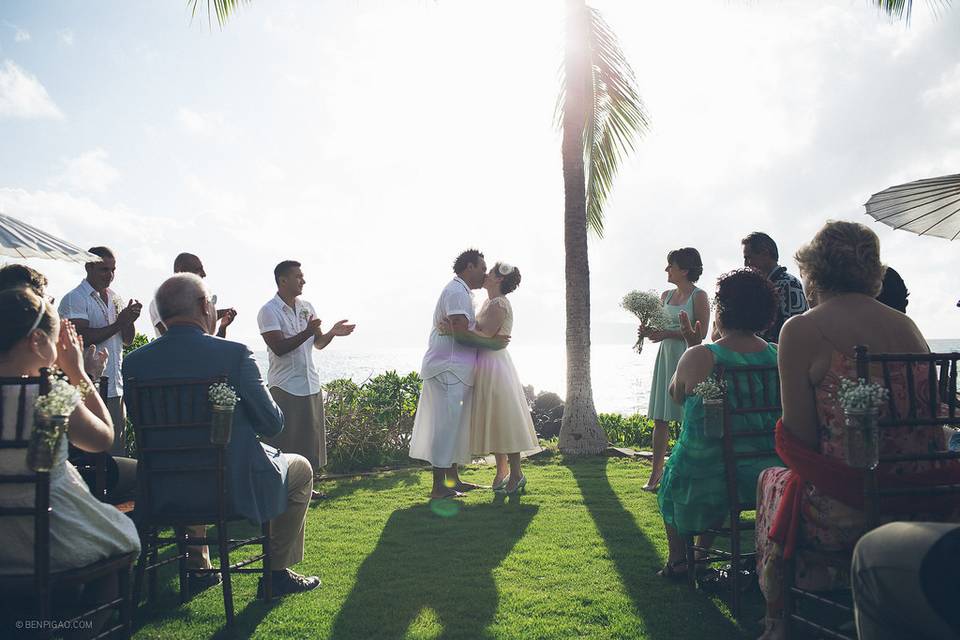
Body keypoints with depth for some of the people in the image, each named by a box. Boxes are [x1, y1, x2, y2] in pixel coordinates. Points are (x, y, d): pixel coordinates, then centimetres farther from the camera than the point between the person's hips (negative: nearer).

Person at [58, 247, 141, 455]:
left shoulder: (115, 299, 15)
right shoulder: (75, 299, -6)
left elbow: (128, 340, 14)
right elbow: (83, 338, -18)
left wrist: (129, 320, -5)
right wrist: (118, 323, -17)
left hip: (116, 387, 7)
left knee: (118, 449, 10)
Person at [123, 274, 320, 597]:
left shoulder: (135, 361, -6)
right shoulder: (234, 353, -19)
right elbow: (272, 424, -12)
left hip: (165, 493, 5)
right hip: (235, 489, -5)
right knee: (300, 468, 23)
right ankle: (278, 572, 23)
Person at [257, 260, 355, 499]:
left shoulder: (307, 307, 11)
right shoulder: (269, 311, -9)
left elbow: (318, 343, 12)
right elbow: (279, 347, -19)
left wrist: (332, 332, -8)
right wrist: (307, 332, -27)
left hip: (311, 384, 7)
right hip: (285, 386, -7)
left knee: (310, 438, 12)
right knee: (283, 442, -3)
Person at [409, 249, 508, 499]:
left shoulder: (460, 291, 22)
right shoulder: (457, 291, -13)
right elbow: (461, 334, -22)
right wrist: (493, 343, -13)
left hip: (453, 370, 11)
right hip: (448, 369, -11)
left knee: (452, 425, 15)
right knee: (445, 424, -8)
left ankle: (453, 479, 23)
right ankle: (439, 486, -4)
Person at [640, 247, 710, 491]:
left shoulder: (699, 296, -6)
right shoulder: (666, 295, 14)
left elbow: (701, 333, -13)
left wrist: (667, 334, -17)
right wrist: (649, 332, 1)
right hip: (666, 355, 6)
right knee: (660, 418, 4)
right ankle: (656, 471, 10)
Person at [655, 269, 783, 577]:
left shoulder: (698, 357, -18)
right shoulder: (779, 355, -6)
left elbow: (676, 394, 3)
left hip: (707, 480, -4)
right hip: (768, 476, 4)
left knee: (672, 479, 31)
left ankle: (677, 559, 39)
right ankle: (703, 554, 44)